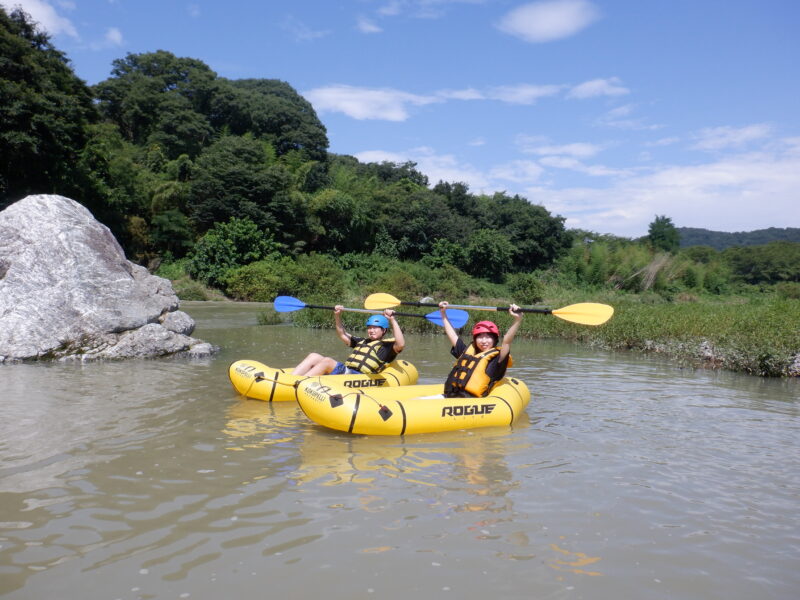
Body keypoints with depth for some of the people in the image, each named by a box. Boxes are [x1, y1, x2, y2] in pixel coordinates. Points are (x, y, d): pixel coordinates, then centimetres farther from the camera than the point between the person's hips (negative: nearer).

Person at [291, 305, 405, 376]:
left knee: (327, 361, -27)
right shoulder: (362, 341, 30)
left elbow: (400, 345, -16)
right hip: (344, 370, 8)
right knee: (314, 356, -5)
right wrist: (337, 317, 28)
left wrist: (392, 320, -18)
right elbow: (343, 335, 39)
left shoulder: (387, 345, 6)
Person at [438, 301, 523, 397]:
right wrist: (443, 313, 41)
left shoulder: (496, 358, 4)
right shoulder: (467, 351, 22)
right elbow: (452, 335, 33)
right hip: (448, 396, 6)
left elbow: (506, 341, -13)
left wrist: (517, 319, -24)